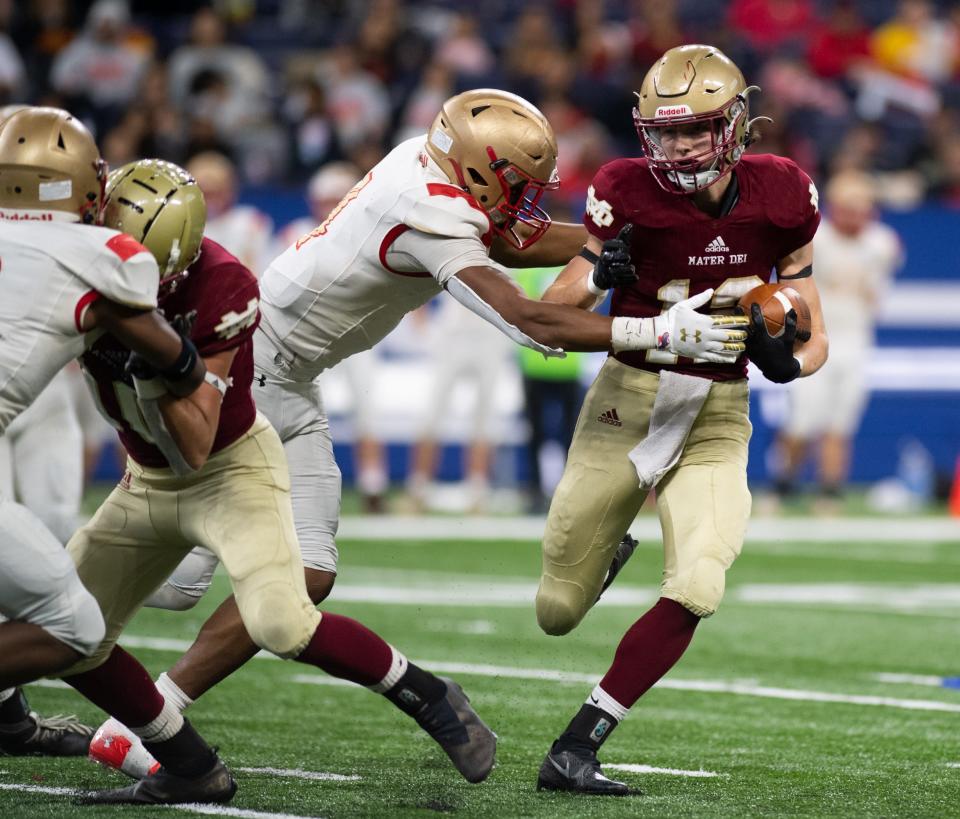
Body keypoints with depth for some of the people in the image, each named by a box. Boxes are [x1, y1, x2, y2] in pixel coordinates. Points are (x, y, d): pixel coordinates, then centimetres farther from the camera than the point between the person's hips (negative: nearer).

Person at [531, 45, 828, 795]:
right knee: (558, 613, 7)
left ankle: (576, 749, -11)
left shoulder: (782, 197, -6)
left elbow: (813, 337, 1)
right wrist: (596, 273, -34)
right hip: (629, 401, -1)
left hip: (718, 418, 1)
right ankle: (604, 554, 45)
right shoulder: (629, 195, -13)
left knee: (696, 592, -20)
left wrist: (789, 360, -22)